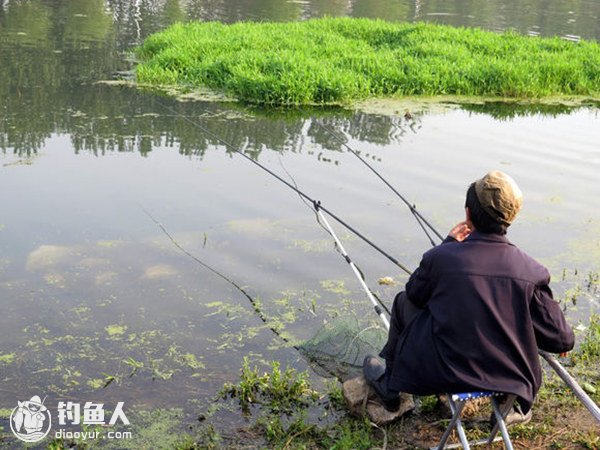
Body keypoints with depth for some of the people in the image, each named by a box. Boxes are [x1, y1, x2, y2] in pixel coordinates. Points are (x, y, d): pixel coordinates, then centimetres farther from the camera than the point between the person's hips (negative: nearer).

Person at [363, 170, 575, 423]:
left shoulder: (440, 257, -17)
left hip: (445, 375, -2)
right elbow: (561, 341, -9)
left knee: (404, 302, 19)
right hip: (511, 380, 2)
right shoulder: (532, 272, -13)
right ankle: (517, 405, 34)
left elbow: (415, 294, 6)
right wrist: (565, 342, 16)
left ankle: (388, 385, 36)